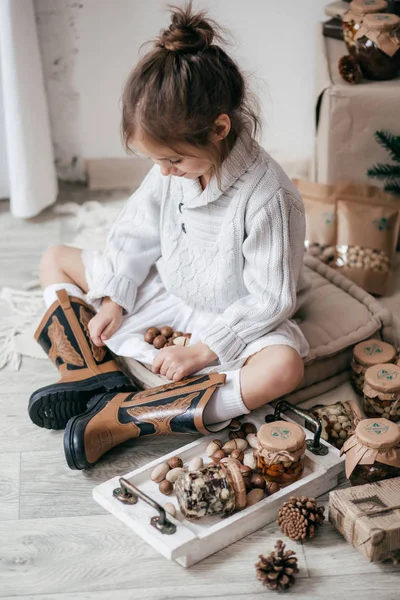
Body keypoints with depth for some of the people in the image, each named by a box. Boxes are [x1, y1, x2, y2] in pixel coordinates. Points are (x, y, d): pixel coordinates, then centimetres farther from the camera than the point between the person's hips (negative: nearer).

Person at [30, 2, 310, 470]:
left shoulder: (268, 197, -28)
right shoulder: (171, 171, -11)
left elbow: (269, 300, -24)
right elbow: (136, 234, 4)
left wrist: (202, 351, -24)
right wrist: (114, 299, -5)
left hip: (230, 320, -6)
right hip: (163, 292, 6)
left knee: (283, 367, -39)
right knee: (55, 261, 4)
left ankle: (118, 418, -40)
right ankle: (94, 376, -17)